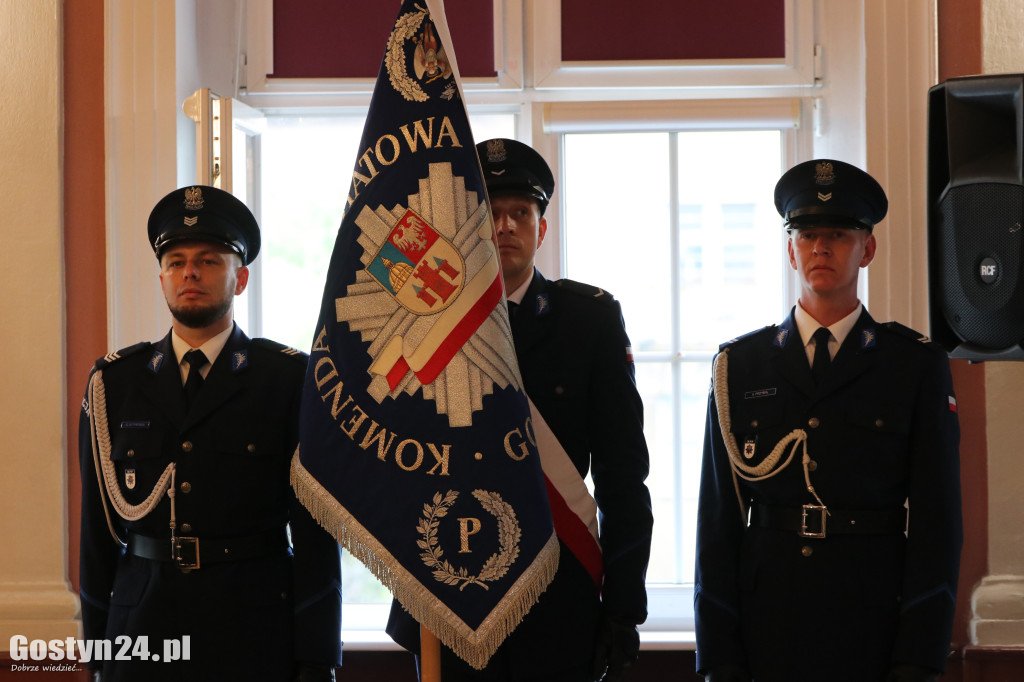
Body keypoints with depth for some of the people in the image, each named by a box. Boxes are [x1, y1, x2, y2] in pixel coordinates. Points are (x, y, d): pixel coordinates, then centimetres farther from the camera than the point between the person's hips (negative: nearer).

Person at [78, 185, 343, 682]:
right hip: (142, 638, 2)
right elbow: (100, 526, 8)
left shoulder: (291, 379, 0)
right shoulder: (114, 383, 7)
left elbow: (315, 529, -3)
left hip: (255, 640, -2)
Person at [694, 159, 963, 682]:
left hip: (876, 631, -1)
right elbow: (718, 515, 3)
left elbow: (936, 516, -1)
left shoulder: (918, 366, 3)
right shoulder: (739, 366, 5)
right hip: (766, 633, 1)